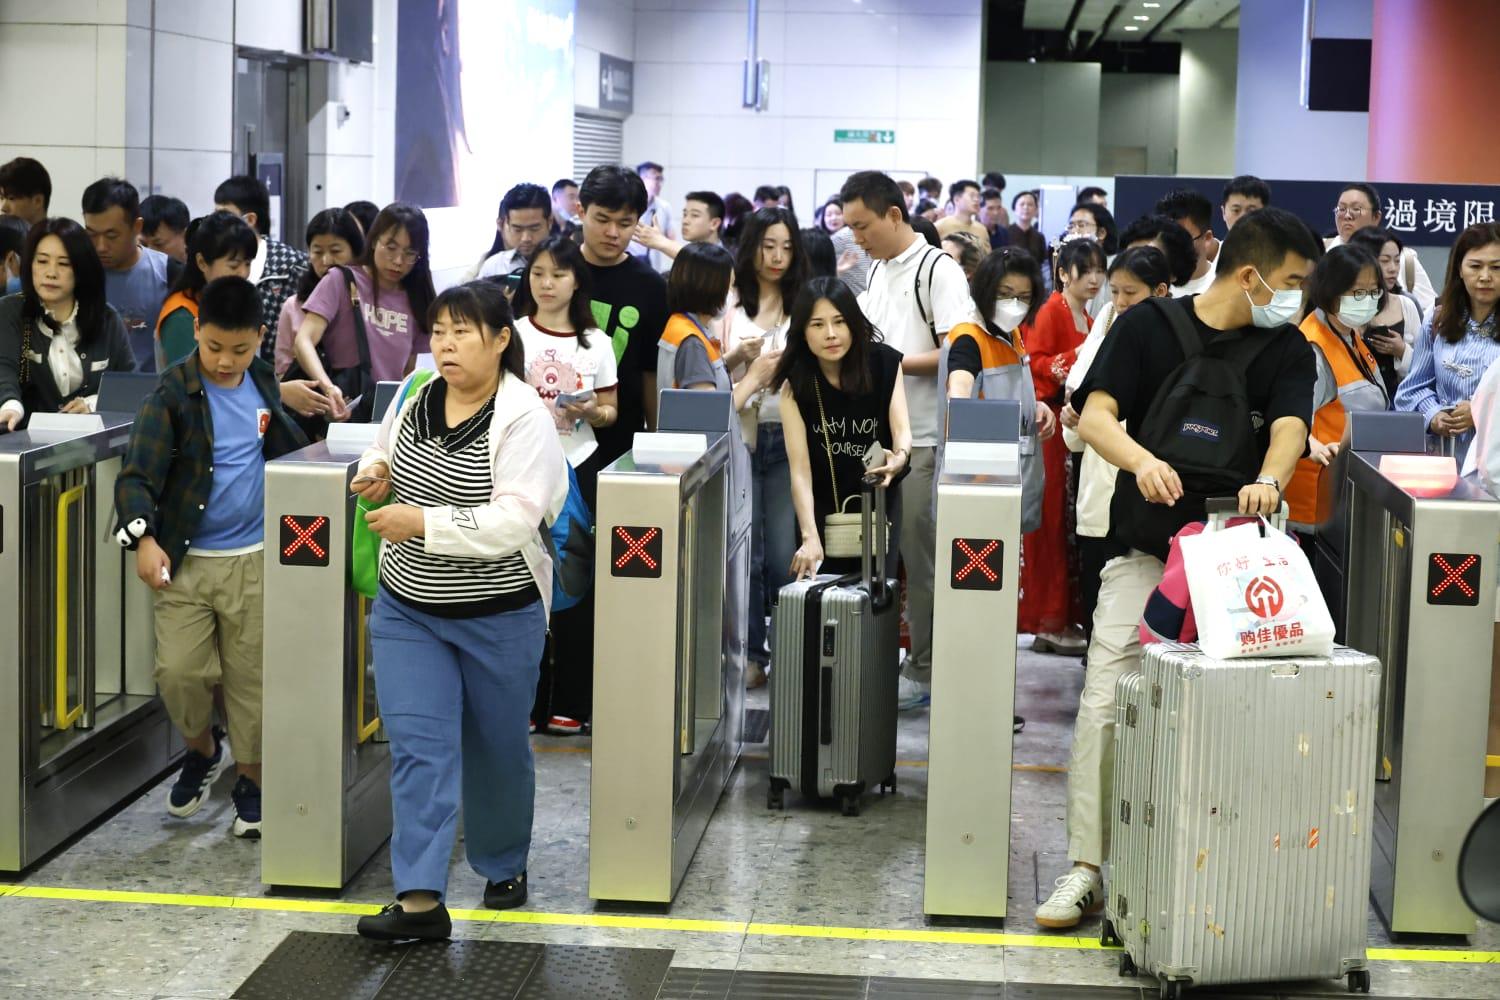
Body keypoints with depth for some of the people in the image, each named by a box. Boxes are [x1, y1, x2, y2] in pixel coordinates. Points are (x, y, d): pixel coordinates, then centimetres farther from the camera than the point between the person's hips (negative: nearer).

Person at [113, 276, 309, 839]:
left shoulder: (263, 382, 4)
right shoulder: (174, 394, -11)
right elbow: (138, 475, -18)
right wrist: (144, 537, -32)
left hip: (253, 559, 3)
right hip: (185, 560, -3)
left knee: (250, 676, 7)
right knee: (179, 671, -8)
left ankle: (250, 782, 22)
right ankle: (202, 750, 21)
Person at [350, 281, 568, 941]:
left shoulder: (523, 421, -17)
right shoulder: (415, 398, 1)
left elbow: (514, 521, -25)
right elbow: (383, 450, 21)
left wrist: (423, 523, -28)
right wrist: (377, 472, -3)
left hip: (498, 619, -4)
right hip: (407, 611, 4)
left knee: (497, 750, 13)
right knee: (416, 746, -6)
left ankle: (504, 869, 36)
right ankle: (420, 899, -7)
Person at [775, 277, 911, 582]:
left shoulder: (885, 363, -11)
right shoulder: (795, 384, -15)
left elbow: (902, 429, -17)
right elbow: (799, 468, -21)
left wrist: (899, 457, -42)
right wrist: (809, 538, -33)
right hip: (823, 506, 0)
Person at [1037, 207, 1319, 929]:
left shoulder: (1286, 350, 4)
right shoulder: (1148, 328, -2)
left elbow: (1289, 426, -13)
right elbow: (1095, 416, -12)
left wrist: (1269, 479, -37)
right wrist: (1143, 461, -34)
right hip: (1146, 550, -2)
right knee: (1105, 700, -9)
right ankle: (1087, 870, -5)